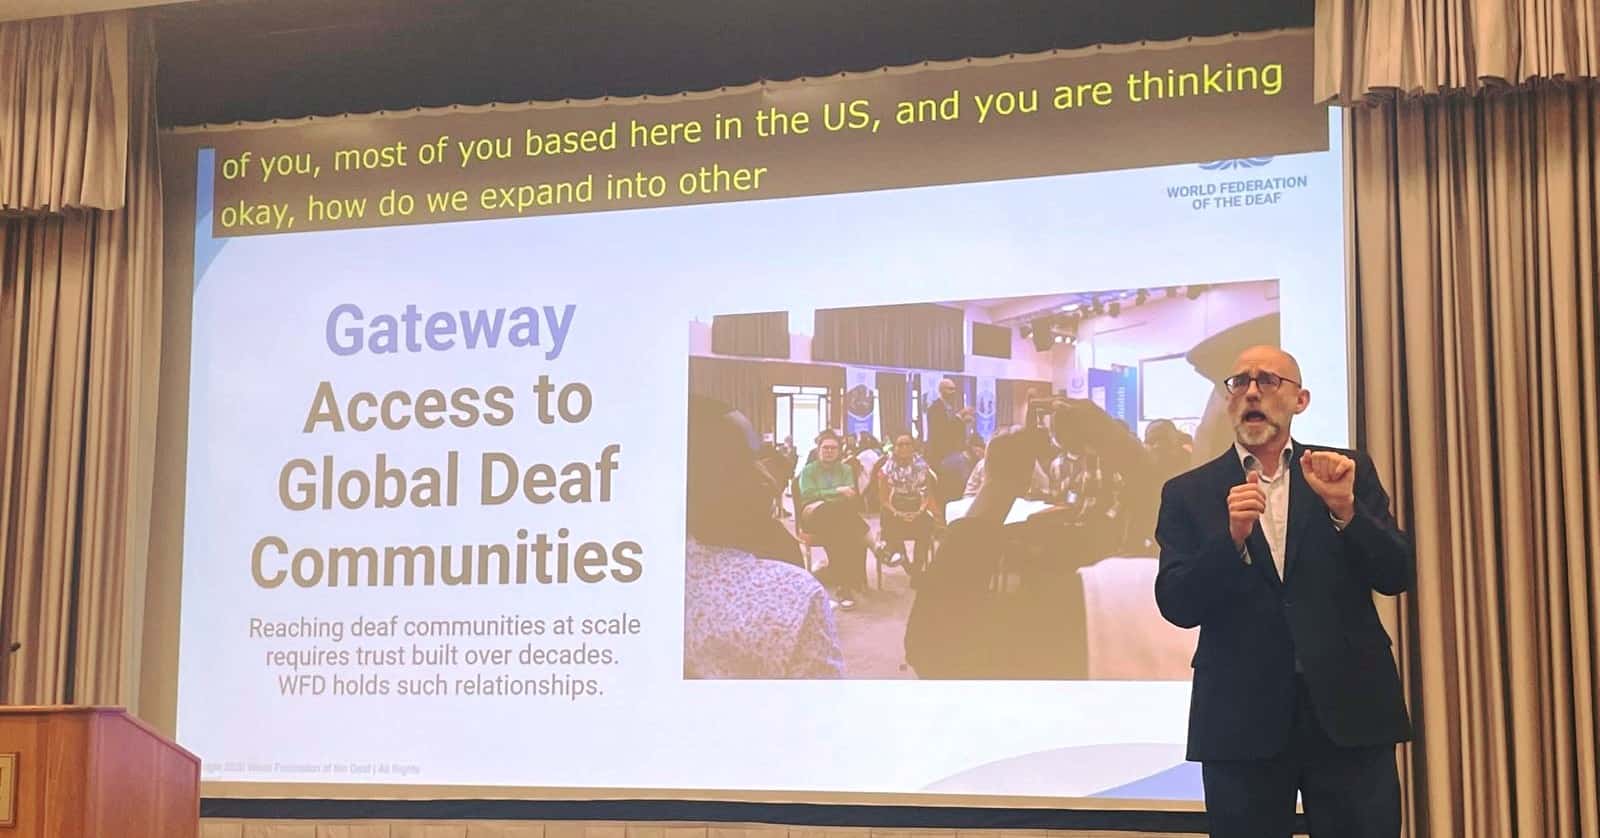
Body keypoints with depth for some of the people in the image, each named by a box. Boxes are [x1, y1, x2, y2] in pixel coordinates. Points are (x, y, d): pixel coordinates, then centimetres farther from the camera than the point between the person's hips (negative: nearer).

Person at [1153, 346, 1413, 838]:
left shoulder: (1348, 471, 9)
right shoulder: (1189, 493, 6)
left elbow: (1396, 576, 1)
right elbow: (1177, 607, -4)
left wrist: (1344, 509, -15)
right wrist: (1232, 538, -20)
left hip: (1350, 711, 1)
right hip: (1242, 722, 0)